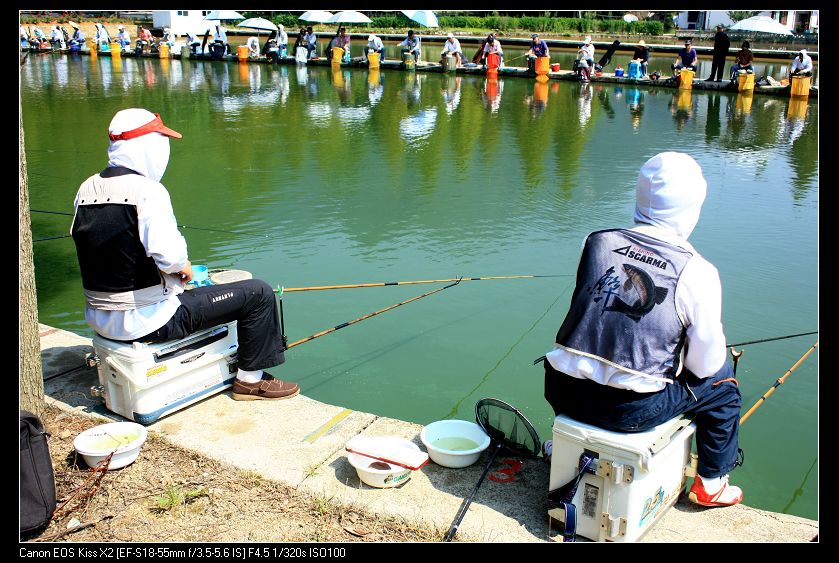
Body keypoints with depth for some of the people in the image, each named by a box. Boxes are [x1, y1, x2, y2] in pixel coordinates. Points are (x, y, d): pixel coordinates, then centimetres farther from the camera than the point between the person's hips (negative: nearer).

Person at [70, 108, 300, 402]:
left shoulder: (86, 189, 5)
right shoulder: (147, 190, -20)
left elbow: (104, 253, 12)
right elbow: (167, 254, -30)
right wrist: (184, 266, -7)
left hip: (100, 319, 9)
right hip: (147, 320, -9)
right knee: (258, 294, -2)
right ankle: (250, 379, 11)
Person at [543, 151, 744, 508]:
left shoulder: (598, 242, 2)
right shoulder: (697, 272, -9)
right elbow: (705, 364, -4)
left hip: (563, 393, 4)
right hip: (630, 411, -3)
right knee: (722, 383, 21)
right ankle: (710, 485, 38)